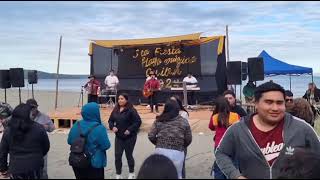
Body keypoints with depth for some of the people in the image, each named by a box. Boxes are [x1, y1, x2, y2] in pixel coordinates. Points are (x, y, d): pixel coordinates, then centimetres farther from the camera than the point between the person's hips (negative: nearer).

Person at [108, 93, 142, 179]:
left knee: (129, 155, 9)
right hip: (118, 137, 5)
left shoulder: (131, 110, -15)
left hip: (129, 137, -5)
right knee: (117, 155, 3)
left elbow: (138, 121, -16)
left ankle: (132, 173, 31)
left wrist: (130, 130, -22)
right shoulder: (115, 110, 3)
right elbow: (111, 120, 13)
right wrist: (112, 127, -7)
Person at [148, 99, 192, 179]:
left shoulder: (158, 120, 3)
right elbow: (188, 139, 2)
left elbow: (151, 136, 1)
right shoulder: (183, 121, 2)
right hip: (177, 152, -1)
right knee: (177, 175, 15)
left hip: (160, 151, 1)